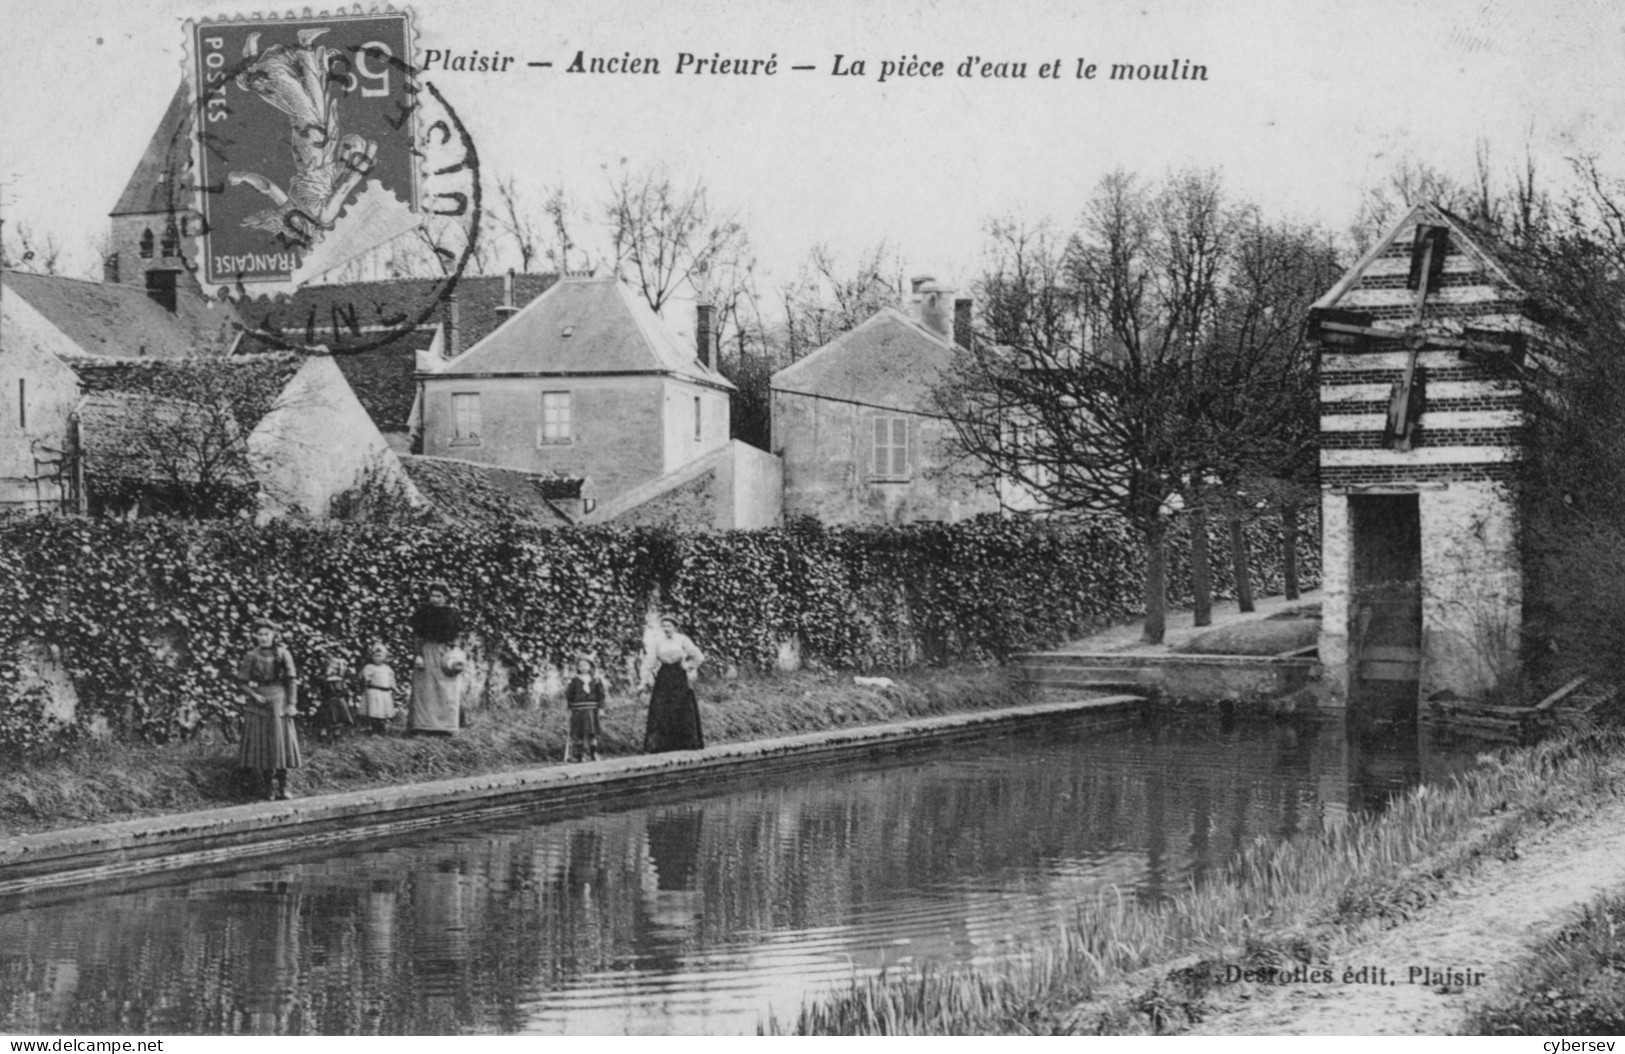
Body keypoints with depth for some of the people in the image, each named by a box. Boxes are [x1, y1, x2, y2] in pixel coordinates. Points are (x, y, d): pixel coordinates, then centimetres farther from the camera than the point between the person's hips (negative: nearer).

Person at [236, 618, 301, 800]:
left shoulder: (283, 654, 0)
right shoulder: (251, 656, 1)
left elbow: (292, 680, 0)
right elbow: (242, 681, 3)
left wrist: (292, 703, -7)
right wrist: (254, 695, -13)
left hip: (279, 702, 0)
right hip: (258, 703, 0)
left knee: (280, 742, -2)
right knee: (260, 744, -1)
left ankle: (282, 787, 2)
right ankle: (269, 787, 6)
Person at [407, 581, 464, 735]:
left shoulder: (452, 614, 5)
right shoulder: (423, 612, 3)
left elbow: (457, 637, 7)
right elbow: (418, 637, 3)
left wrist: (455, 657, -1)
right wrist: (419, 655, -6)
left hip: (447, 653, 1)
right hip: (428, 652, -1)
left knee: (447, 692, 0)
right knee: (425, 690, -5)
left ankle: (444, 727, 4)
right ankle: (422, 726, -7)